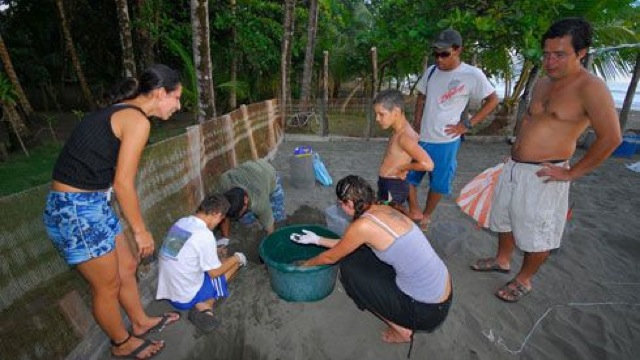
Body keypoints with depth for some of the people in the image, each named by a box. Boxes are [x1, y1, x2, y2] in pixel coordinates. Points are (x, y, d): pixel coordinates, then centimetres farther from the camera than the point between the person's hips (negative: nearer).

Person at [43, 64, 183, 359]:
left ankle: (140, 322, 43)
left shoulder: (118, 111, 11)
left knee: (126, 267, 21)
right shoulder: (137, 120, -18)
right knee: (108, 285, 12)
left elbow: (113, 177, 10)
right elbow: (123, 184, -19)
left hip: (91, 204, 9)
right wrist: (140, 231, -8)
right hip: (76, 210, -9)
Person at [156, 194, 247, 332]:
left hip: (168, 292, 7)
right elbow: (214, 272, -11)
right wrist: (237, 258, 2)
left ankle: (203, 304, 1)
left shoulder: (181, 222, 0)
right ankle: (204, 305, -5)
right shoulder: (204, 234, -23)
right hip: (186, 298, -7)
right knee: (237, 261, 5)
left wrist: (213, 252, 25)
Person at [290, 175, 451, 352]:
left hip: (428, 310, -8)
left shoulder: (363, 225, -21)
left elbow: (331, 257, -3)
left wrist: (306, 264, 16)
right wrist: (318, 240, 23)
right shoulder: (383, 209, 3)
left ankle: (401, 330, 12)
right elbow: (349, 245, 17)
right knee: (360, 254, 12)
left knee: (350, 267, 1)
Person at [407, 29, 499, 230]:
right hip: (421, 137, 4)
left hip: (446, 141, -4)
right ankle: (414, 212, 21)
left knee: (438, 183, 9)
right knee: (407, 174, 5)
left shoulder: (472, 75, -10)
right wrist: (415, 125, 7)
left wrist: (467, 124, -9)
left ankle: (426, 215, 31)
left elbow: (493, 100, -2)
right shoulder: (431, 71, 3)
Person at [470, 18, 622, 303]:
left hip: (542, 177, -8)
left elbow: (610, 138, -18)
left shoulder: (590, 88, -14)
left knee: (537, 235, 8)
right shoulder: (542, 84, 9)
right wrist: (515, 152, 15)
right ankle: (502, 260, 42)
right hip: (514, 168, 8)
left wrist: (572, 173, -16)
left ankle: (523, 280, 28)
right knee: (505, 219, 21)